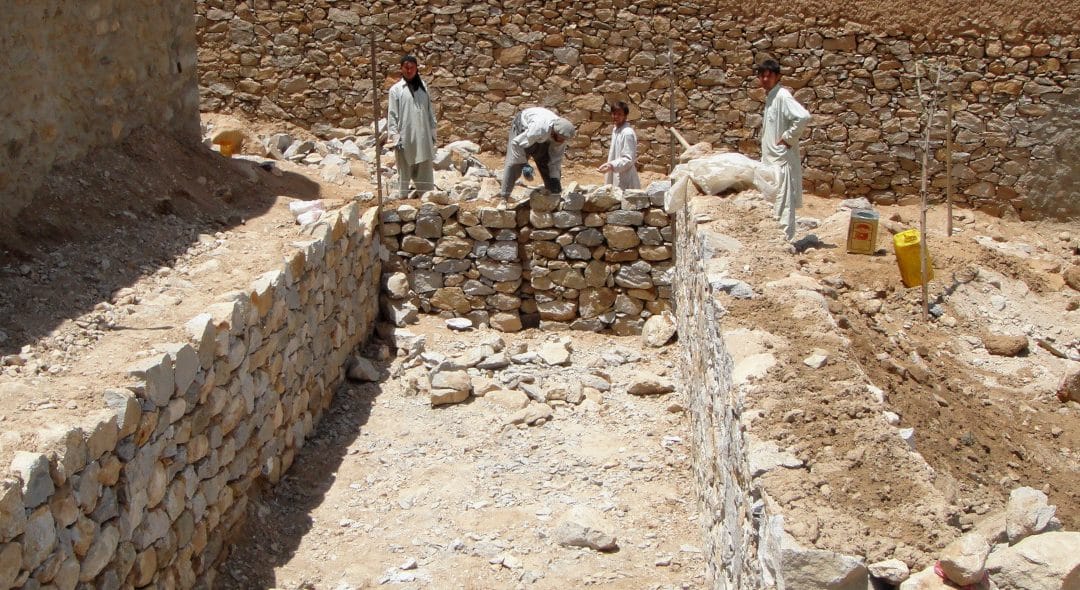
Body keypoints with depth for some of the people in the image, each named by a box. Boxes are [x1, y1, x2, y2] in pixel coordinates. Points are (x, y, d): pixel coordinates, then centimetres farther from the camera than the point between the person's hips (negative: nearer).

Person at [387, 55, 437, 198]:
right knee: (404, 172, 2)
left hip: (423, 137, 3)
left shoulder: (423, 87, 9)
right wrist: (395, 137, -10)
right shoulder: (396, 89, -1)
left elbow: (430, 112, 12)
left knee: (425, 172, 7)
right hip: (405, 138, -3)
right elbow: (392, 115, -3)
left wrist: (432, 133, 8)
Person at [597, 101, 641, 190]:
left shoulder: (628, 133, -18)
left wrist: (611, 165, -32)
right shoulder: (615, 129, 10)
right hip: (615, 177, 9)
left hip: (624, 180, -9)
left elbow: (628, 159, -20)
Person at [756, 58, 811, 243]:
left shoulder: (782, 96, -15)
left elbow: (803, 117, -29)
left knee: (783, 203, -6)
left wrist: (788, 138, -20)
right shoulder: (770, 97, 13)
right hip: (770, 159, 10)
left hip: (782, 160, -10)